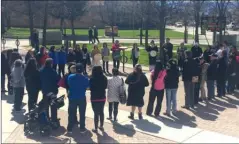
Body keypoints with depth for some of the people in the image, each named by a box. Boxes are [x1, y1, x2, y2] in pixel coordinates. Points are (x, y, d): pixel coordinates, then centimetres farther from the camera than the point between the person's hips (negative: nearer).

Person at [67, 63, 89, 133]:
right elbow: (87, 86, -1)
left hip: (72, 98, 1)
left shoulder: (70, 77, -11)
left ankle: (70, 128, 17)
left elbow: (68, 85, 3)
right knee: (82, 114, 12)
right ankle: (82, 128, 18)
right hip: (82, 98, -1)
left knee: (71, 114, 12)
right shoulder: (85, 78, -15)